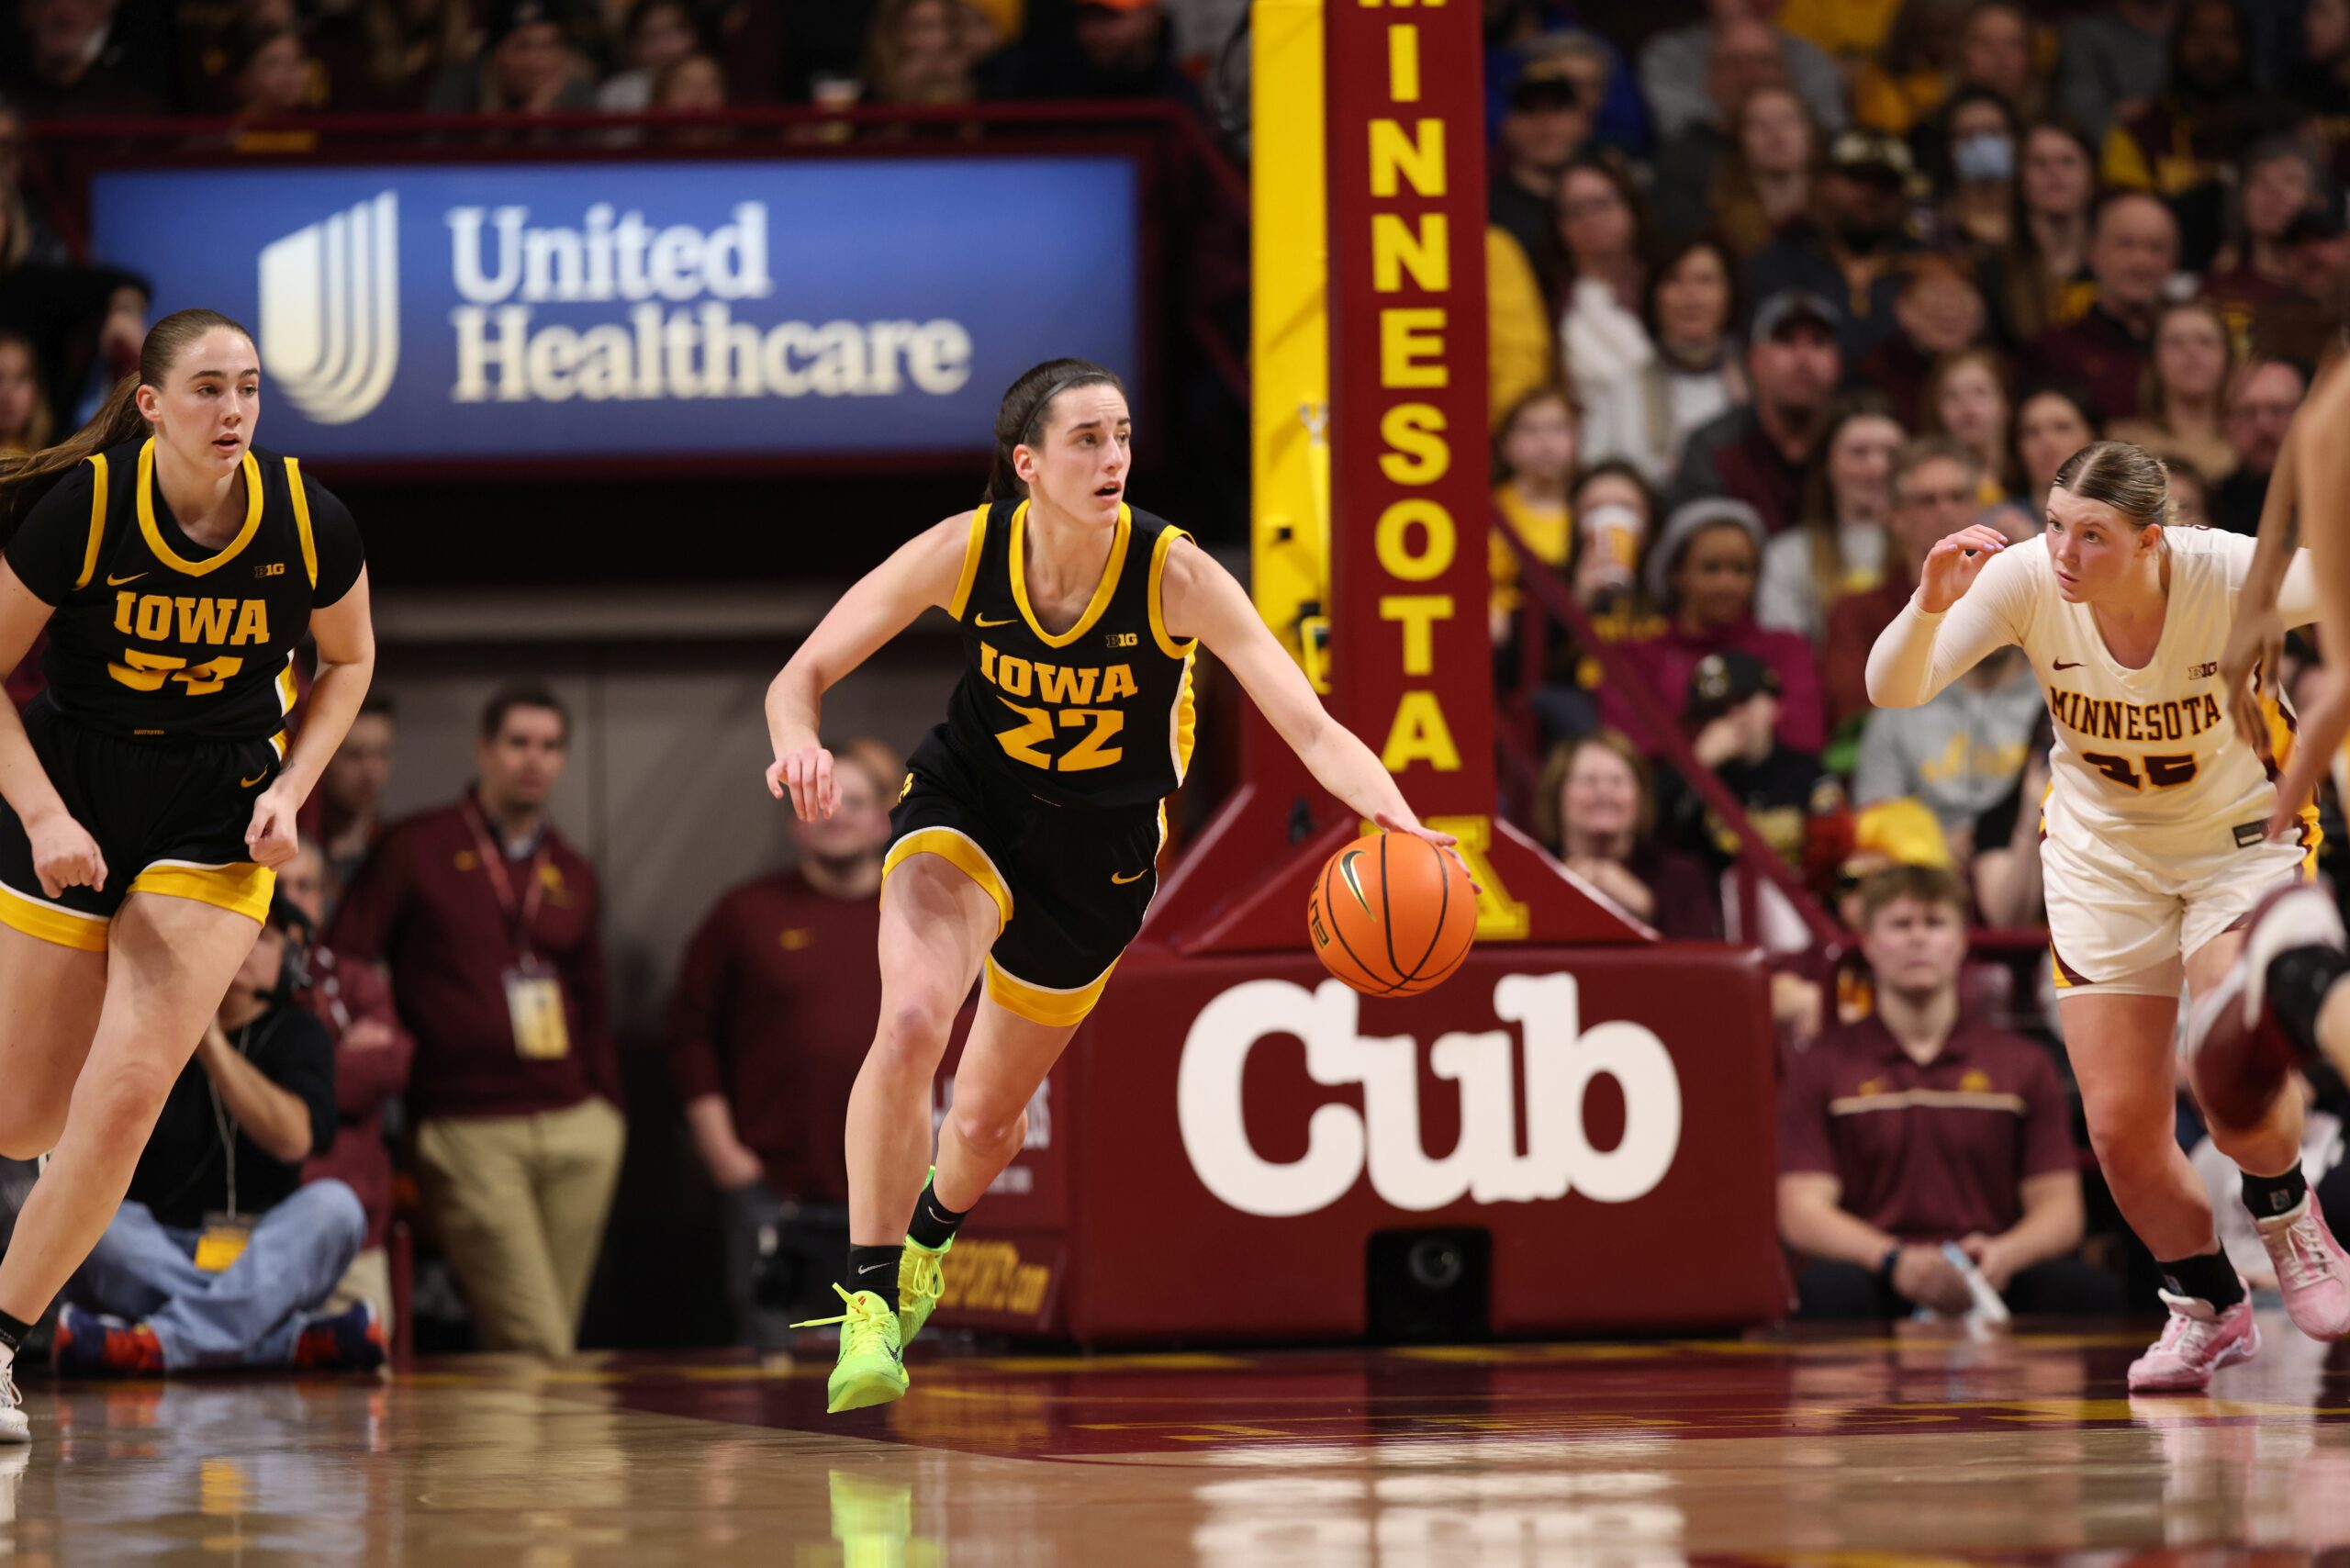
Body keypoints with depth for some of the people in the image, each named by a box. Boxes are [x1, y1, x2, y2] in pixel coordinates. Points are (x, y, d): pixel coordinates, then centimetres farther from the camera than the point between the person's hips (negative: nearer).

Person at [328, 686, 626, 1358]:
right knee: (534, 1350, -14)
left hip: (578, 1127, 5)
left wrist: (607, 1103, 14)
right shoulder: (416, 851, 2)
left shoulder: (573, 876, 16)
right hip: (468, 1132, -5)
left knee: (549, 1345, 3)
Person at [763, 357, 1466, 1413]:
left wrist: (1395, 819, -49)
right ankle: (870, 1300, -18)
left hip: (1101, 850, 1)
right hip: (965, 810, -1)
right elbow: (804, 674, -15)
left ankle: (929, 1237, 50)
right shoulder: (964, 552, -21)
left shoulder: (1176, 576, -25)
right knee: (912, 1018, -31)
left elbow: (1311, 730, -30)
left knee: (987, 1121, 13)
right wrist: (798, 744, -39)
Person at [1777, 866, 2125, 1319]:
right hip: (1883, 1282, -2)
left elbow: (2059, 1208, 10)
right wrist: (1897, 1261, -20)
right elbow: (1801, 1213, 0)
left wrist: (2005, 1254, -15)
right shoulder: (1822, 1068, 11)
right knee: (1828, 1288, -38)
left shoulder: (2023, 1064, 17)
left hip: (1991, 1278, 2)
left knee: (2090, 1290, -31)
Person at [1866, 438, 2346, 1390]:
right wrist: (1931, 606, -43)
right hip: (2103, 856, 3)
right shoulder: (2023, 580, -22)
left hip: (2240, 838, -3)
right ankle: (2208, 1307, 25)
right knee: (2121, 1127, -2)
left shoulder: (2227, 577, -27)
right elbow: (1893, 692, -24)